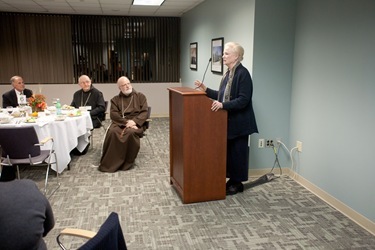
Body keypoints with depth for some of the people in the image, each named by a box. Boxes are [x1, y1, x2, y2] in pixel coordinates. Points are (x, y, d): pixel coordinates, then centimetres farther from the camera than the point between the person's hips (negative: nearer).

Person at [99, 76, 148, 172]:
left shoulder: (140, 96, 15)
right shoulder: (115, 99, 18)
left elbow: (144, 112, 4)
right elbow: (113, 114, 3)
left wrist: (134, 121, -15)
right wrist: (126, 122, -16)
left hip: (136, 123, -1)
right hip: (119, 123, 2)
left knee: (131, 132, -36)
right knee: (112, 132, -32)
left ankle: (127, 163, -22)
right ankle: (111, 163, -24)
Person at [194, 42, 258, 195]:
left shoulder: (243, 74, -17)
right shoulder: (229, 73, 11)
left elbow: (243, 100, -24)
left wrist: (223, 105, -31)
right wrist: (205, 89, 8)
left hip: (239, 122, -9)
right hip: (229, 120, 9)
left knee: (237, 152, 3)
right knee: (229, 151, 15)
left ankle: (238, 183, 18)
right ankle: (232, 179, 28)